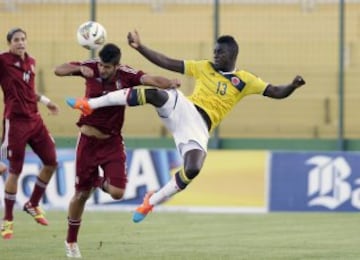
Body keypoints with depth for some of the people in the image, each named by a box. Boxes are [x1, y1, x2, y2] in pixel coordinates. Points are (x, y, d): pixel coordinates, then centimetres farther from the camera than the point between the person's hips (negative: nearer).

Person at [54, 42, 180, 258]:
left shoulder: (126, 75, -16)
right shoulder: (92, 68, -13)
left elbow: (151, 79, -32)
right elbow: (58, 70, -9)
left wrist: (169, 83, -53)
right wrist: (80, 69, -28)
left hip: (112, 142, 0)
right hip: (88, 140, 0)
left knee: (117, 193, -13)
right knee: (82, 193, 7)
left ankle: (102, 183, 25)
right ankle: (71, 241, 27)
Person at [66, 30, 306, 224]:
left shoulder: (245, 80, 10)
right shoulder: (205, 68, 16)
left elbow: (276, 93, 6)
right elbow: (168, 63, 15)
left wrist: (292, 86, -17)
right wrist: (140, 47, 7)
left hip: (200, 127, -1)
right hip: (183, 108, 1)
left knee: (192, 170, -28)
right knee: (153, 94, -31)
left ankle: (153, 200, -1)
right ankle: (90, 105, -20)